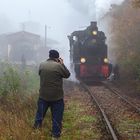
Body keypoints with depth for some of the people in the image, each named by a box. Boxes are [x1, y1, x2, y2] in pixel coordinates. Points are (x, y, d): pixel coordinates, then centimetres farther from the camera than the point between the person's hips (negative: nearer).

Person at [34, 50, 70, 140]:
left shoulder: (41, 65, -2)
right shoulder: (58, 66, -14)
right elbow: (67, 75, -1)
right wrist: (62, 64, 6)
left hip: (43, 95, 4)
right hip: (57, 97, -3)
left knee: (40, 114, 21)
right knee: (57, 117, 6)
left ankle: (36, 128, 32)